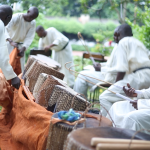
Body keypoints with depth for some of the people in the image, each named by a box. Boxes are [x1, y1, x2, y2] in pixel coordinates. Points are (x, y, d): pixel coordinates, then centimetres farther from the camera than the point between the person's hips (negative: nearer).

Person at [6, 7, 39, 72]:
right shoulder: (16, 17, -23)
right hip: (10, 43, -4)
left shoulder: (33, 23, -10)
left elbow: (29, 37, -14)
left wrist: (23, 48, -31)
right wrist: (11, 42, -49)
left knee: (21, 65, 5)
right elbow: (5, 29, -34)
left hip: (21, 45, 4)